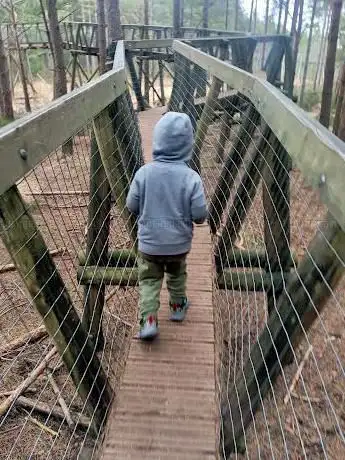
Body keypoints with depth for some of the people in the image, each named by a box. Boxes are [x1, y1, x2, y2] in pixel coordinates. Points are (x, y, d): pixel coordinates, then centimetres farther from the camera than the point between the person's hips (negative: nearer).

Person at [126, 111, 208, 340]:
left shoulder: (144, 172, -15)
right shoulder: (191, 177, -19)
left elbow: (132, 206, -7)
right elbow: (200, 215, -17)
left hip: (149, 242, 0)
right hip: (179, 243, 1)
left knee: (149, 280, 16)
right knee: (177, 275, 26)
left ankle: (149, 319, 4)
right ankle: (178, 306, 44)